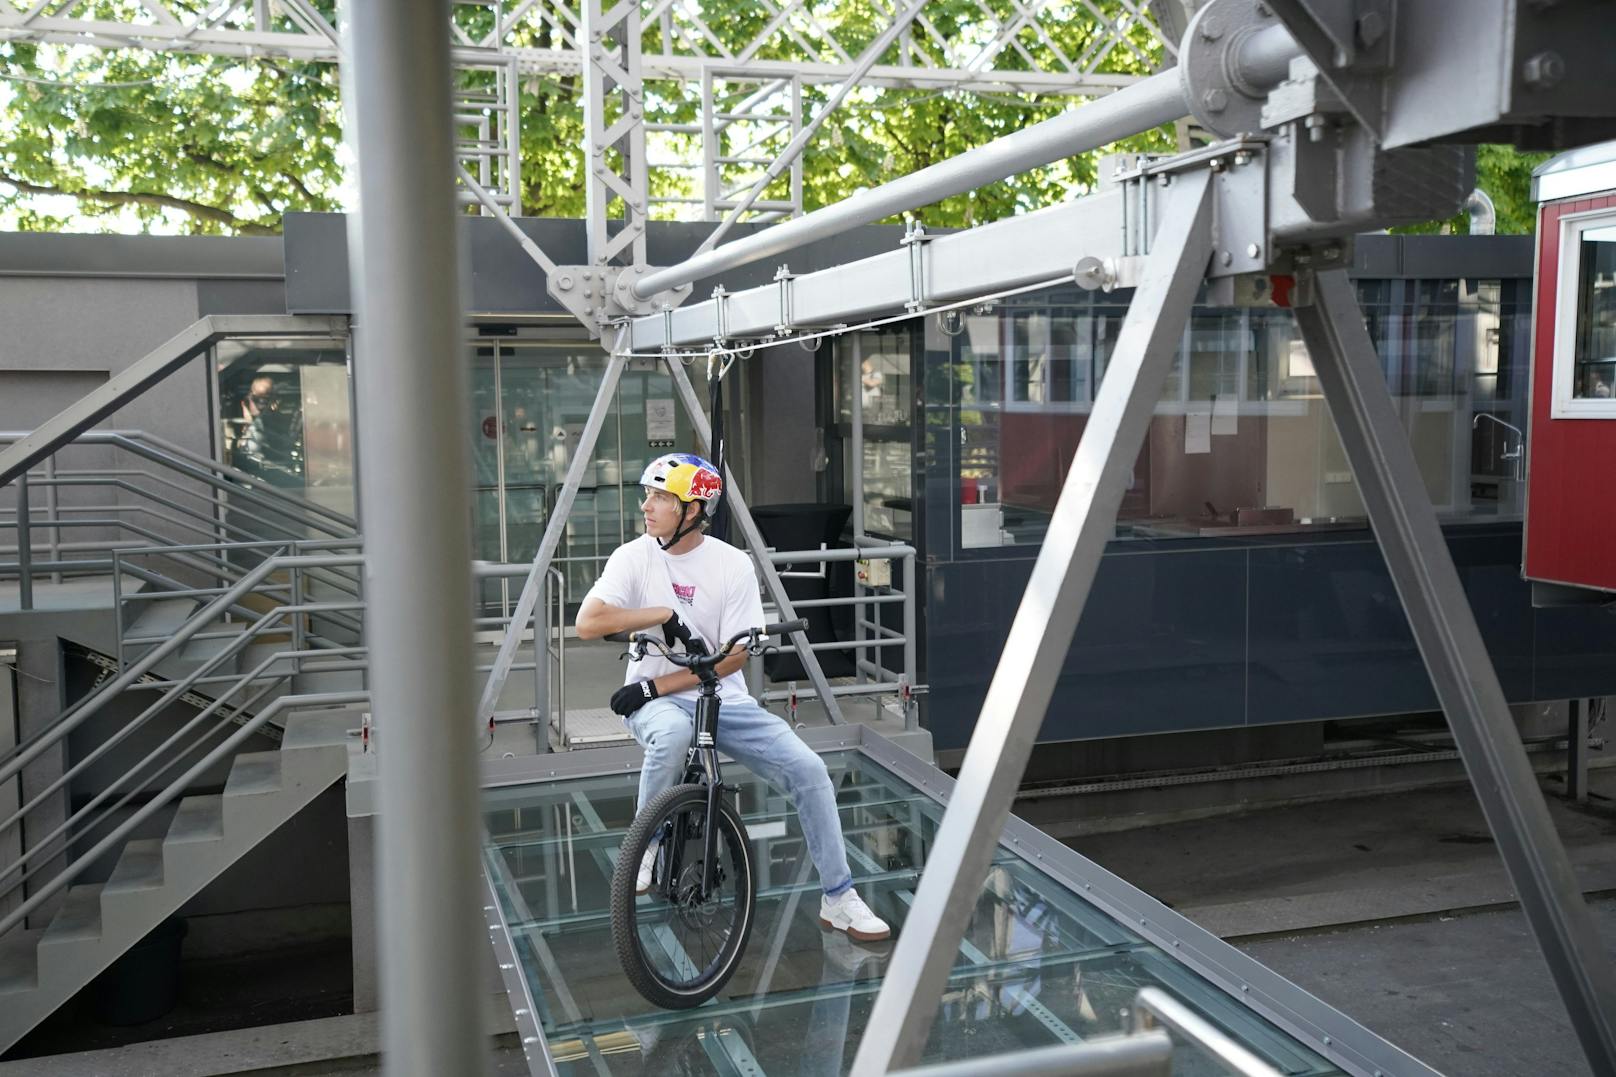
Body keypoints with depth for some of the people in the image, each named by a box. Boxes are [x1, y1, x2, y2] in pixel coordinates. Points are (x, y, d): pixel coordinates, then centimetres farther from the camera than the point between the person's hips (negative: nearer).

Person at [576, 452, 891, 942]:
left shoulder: (733, 565, -6)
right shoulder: (634, 557, -4)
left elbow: (734, 655, -9)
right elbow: (588, 623, -16)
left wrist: (655, 685, -16)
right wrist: (665, 613, -19)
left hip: (724, 700, 2)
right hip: (656, 701, -1)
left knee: (809, 770, -13)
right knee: (672, 732, -39)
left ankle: (838, 900, 2)